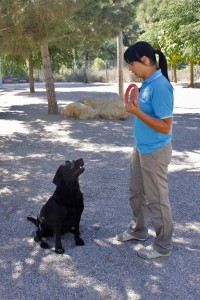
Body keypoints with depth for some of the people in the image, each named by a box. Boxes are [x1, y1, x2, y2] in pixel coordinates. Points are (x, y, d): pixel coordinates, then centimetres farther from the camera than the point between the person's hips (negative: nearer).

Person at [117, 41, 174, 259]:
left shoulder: (160, 86, -24)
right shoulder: (146, 83, 4)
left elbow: (165, 126, -24)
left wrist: (136, 111, -25)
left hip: (155, 152, -9)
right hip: (141, 149, 9)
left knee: (156, 199, 6)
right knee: (136, 193, 22)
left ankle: (162, 246, 24)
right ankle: (138, 230, 44)